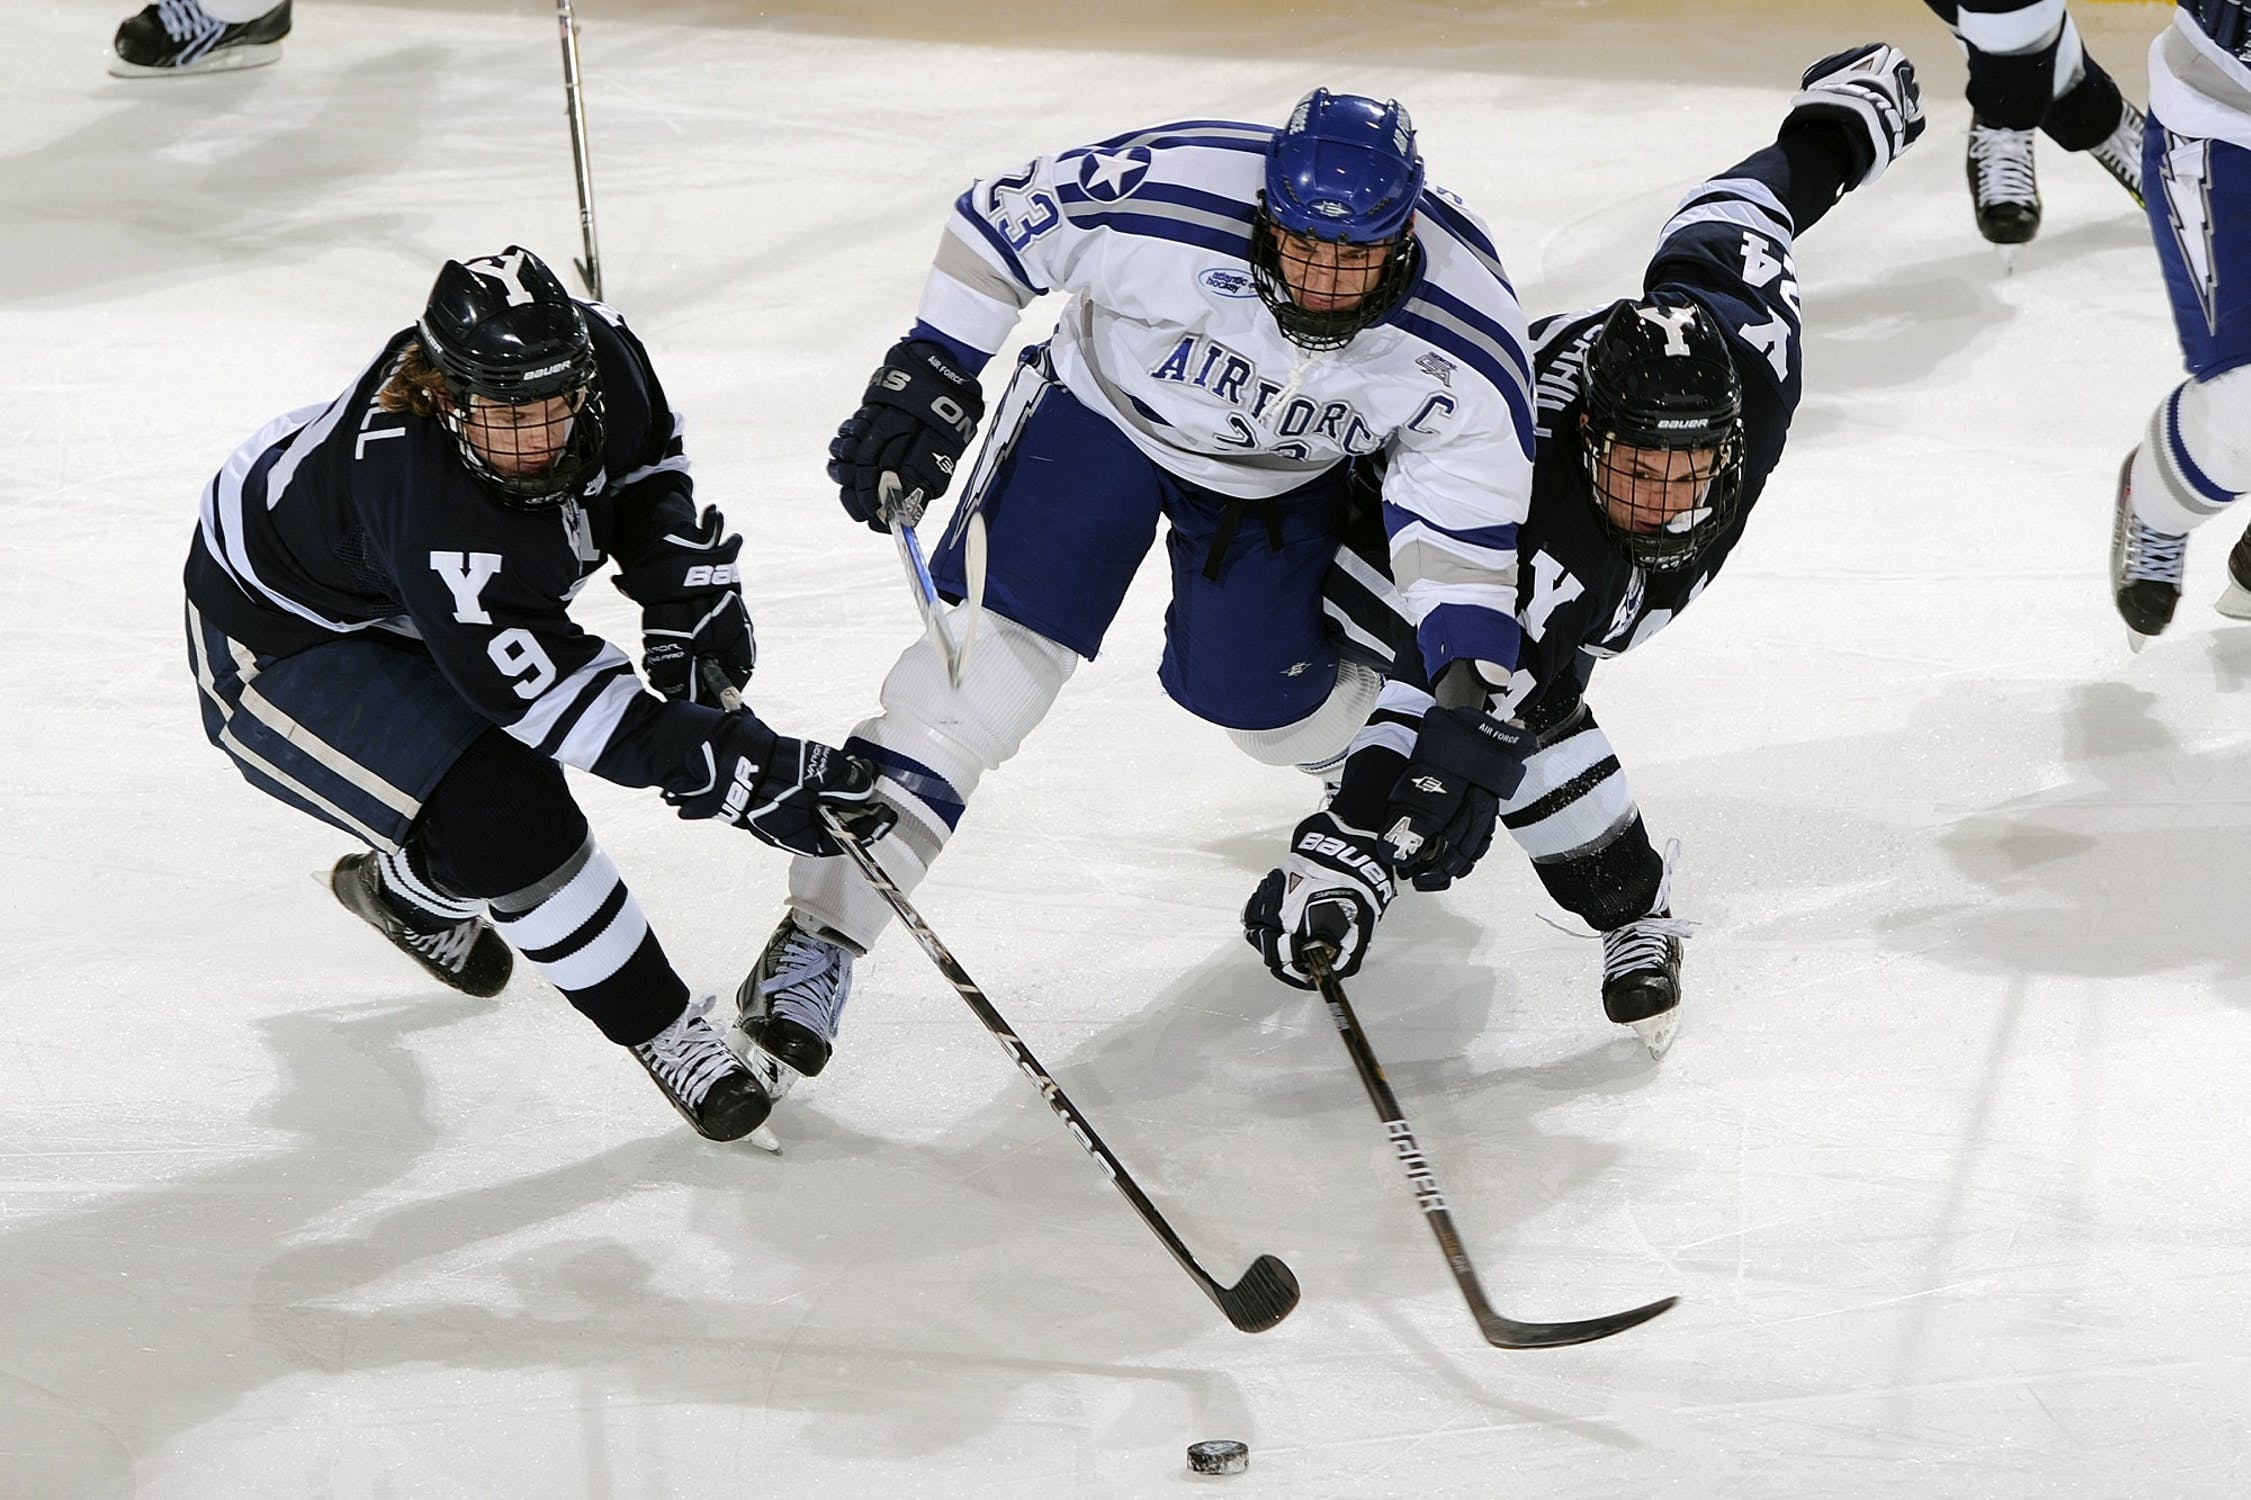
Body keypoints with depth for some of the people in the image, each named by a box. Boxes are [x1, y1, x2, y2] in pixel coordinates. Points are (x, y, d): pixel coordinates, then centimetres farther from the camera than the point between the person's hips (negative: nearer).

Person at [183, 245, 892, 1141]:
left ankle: (409, 892, 51)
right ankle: (662, 1032, -4)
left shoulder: (597, 353, -24)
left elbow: (646, 462, 2)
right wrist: (738, 773, -42)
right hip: (277, 642, -8)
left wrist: (687, 592, -10)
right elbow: (550, 689, -41)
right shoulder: (420, 496, -43)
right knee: (505, 824, -21)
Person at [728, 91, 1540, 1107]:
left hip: (1282, 475, 2)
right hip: (1105, 407, -2)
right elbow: (998, 222, -19)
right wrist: (933, 377, -18)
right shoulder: (1166, 195, -36)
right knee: (993, 656, -15)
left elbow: (1468, 516, -19)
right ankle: (822, 931, -13)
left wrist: (1470, 685, -26)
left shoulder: (1463, 336, -30)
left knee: (1254, 696, 5)